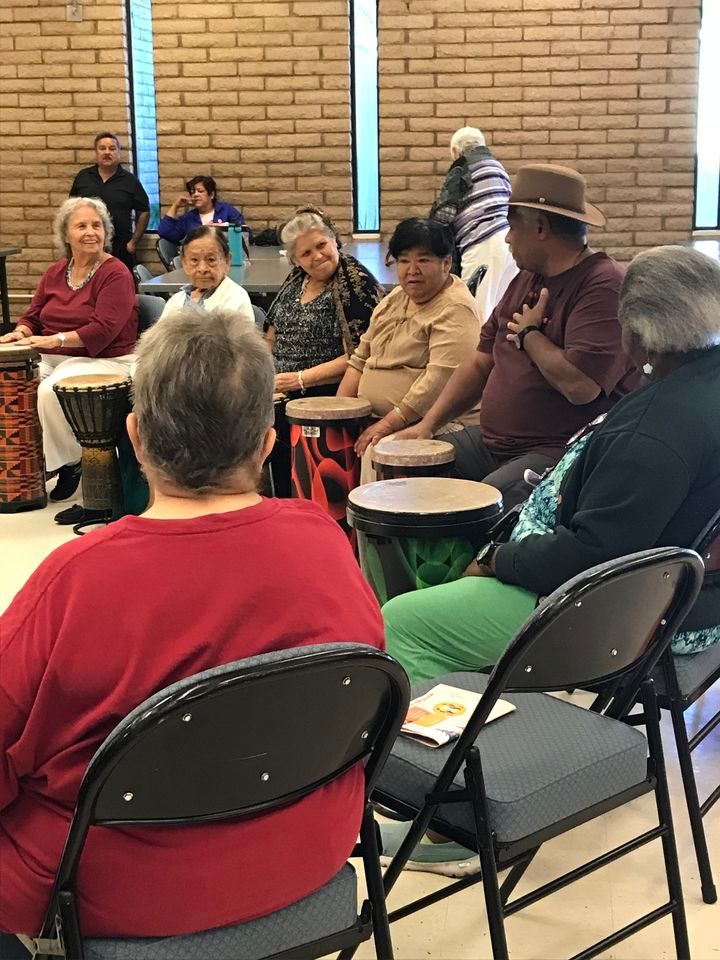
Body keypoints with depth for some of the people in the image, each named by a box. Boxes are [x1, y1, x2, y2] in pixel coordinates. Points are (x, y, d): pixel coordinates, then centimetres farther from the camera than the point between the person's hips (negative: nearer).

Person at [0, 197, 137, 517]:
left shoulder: (115, 274, -10)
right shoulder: (55, 272, 13)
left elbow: (103, 329, -20)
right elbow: (33, 315, 17)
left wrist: (55, 339, -26)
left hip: (103, 361, -7)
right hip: (53, 359, 7)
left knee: (51, 391, -32)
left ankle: (71, 463, -11)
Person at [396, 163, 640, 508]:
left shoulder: (604, 286, -15)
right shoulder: (527, 279, 15)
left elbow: (580, 385, -27)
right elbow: (480, 363, 20)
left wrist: (529, 334, -9)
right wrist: (429, 423, 9)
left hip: (563, 452, -9)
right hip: (493, 441, 9)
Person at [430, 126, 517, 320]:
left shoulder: (464, 167, 2)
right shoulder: (497, 166, 26)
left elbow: (444, 212, -3)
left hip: (484, 244, -8)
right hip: (508, 238, 8)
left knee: (478, 312, -9)